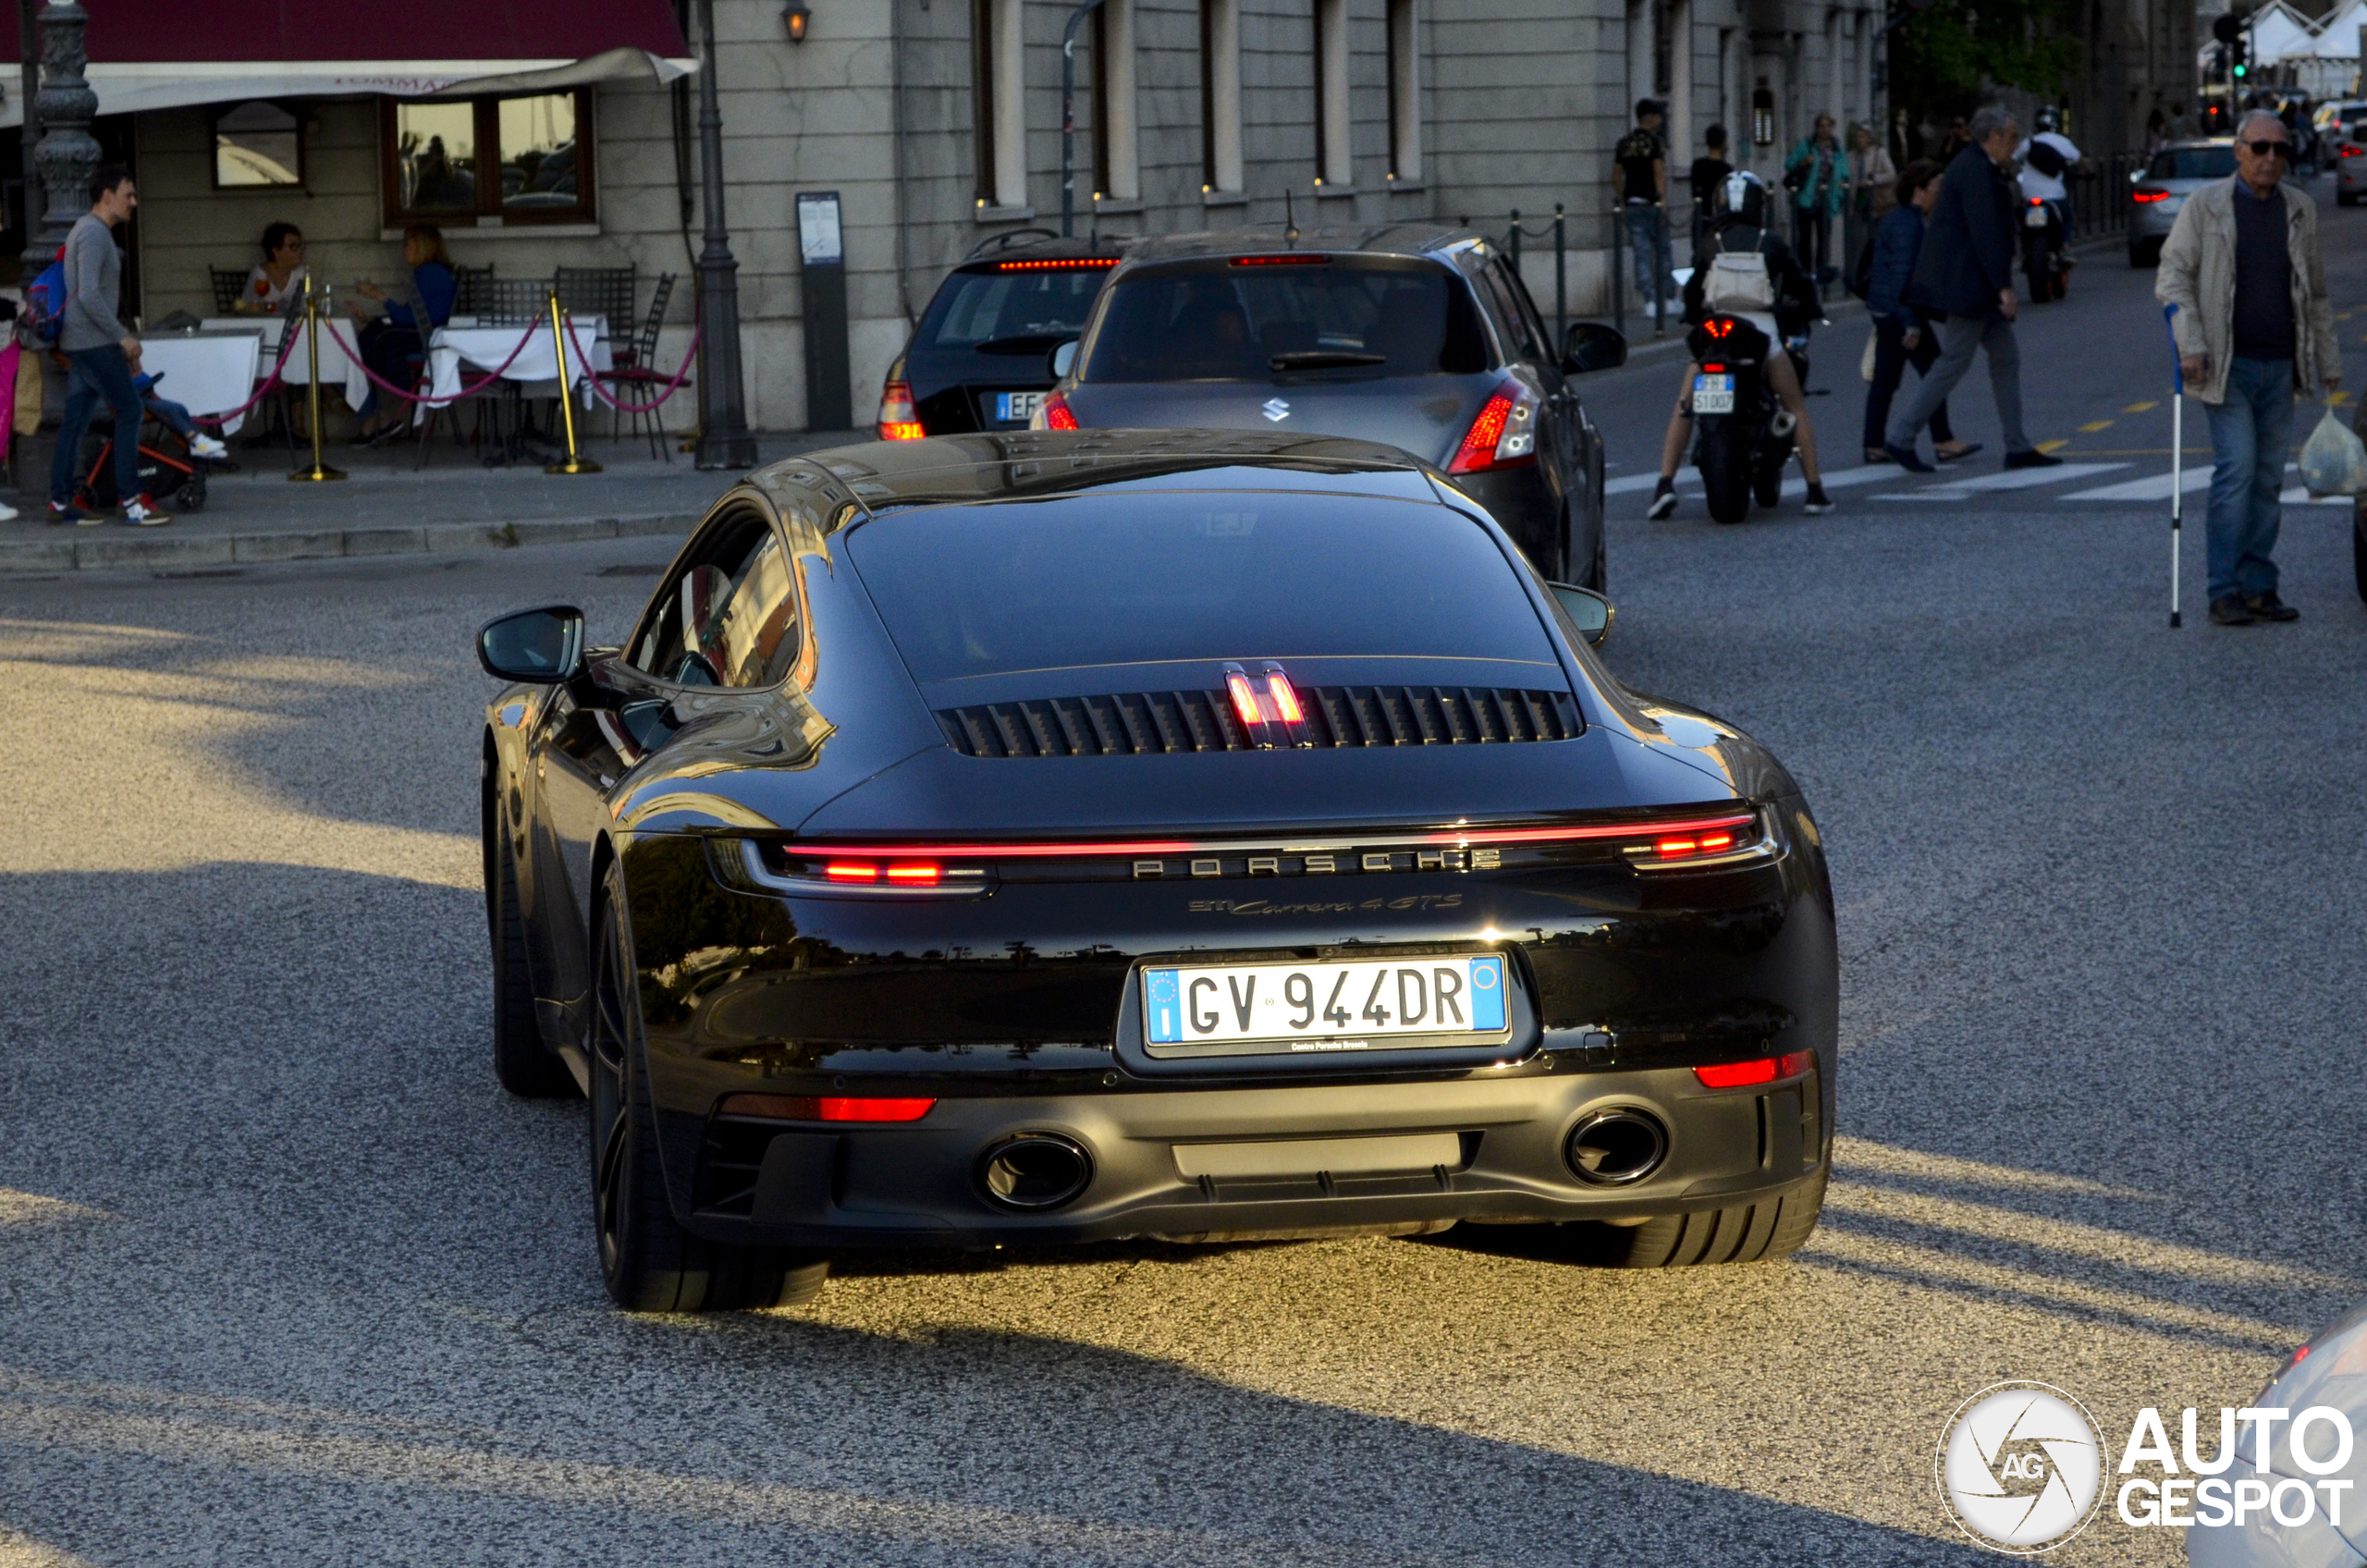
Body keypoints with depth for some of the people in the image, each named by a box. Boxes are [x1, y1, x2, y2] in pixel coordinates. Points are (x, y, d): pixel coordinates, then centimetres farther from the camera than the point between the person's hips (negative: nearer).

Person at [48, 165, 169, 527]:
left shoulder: (89, 231, 19)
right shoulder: (94, 234, -14)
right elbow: (89, 295, -23)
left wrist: (121, 337, 22)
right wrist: (122, 336, -17)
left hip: (78, 343, 10)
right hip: (94, 343, -10)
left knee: (76, 421, 9)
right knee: (129, 412, -7)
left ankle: (61, 502, 9)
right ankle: (129, 500, -7)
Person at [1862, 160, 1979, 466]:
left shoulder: (1897, 217, 16)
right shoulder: (1908, 224, -16)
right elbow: (1903, 275, -22)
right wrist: (1911, 323, -23)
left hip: (1882, 311, 10)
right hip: (1899, 311, -10)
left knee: (1884, 380, 9)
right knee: (1934, 371, -5)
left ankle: (1873, 447, 9)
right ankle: (1943, 443, -4)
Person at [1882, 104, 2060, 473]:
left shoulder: (1981, 168, 17)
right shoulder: (1975, 171, -16)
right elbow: (1985, 231, -22)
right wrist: (2003, 286, -23)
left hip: (1977, 287, 11)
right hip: (1966, 285, -11)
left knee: (2006, 359, 9)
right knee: (1954, 361, -7)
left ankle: (2018, 447, 10)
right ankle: (1901, 436, -1)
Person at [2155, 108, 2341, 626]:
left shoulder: (2300, 210, 11)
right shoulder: (2205, 206, -1)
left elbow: (2316, 292, 17)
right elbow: (2172, 276, -3)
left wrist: (2328, 360, 15)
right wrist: (2190, 345, -14)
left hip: (2280, 367, 4)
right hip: (2228, 365, -4)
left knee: (2268, 479, 5)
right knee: (2237, 469, -12)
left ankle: (2258, 588, 11)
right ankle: (2224, 592, -8)